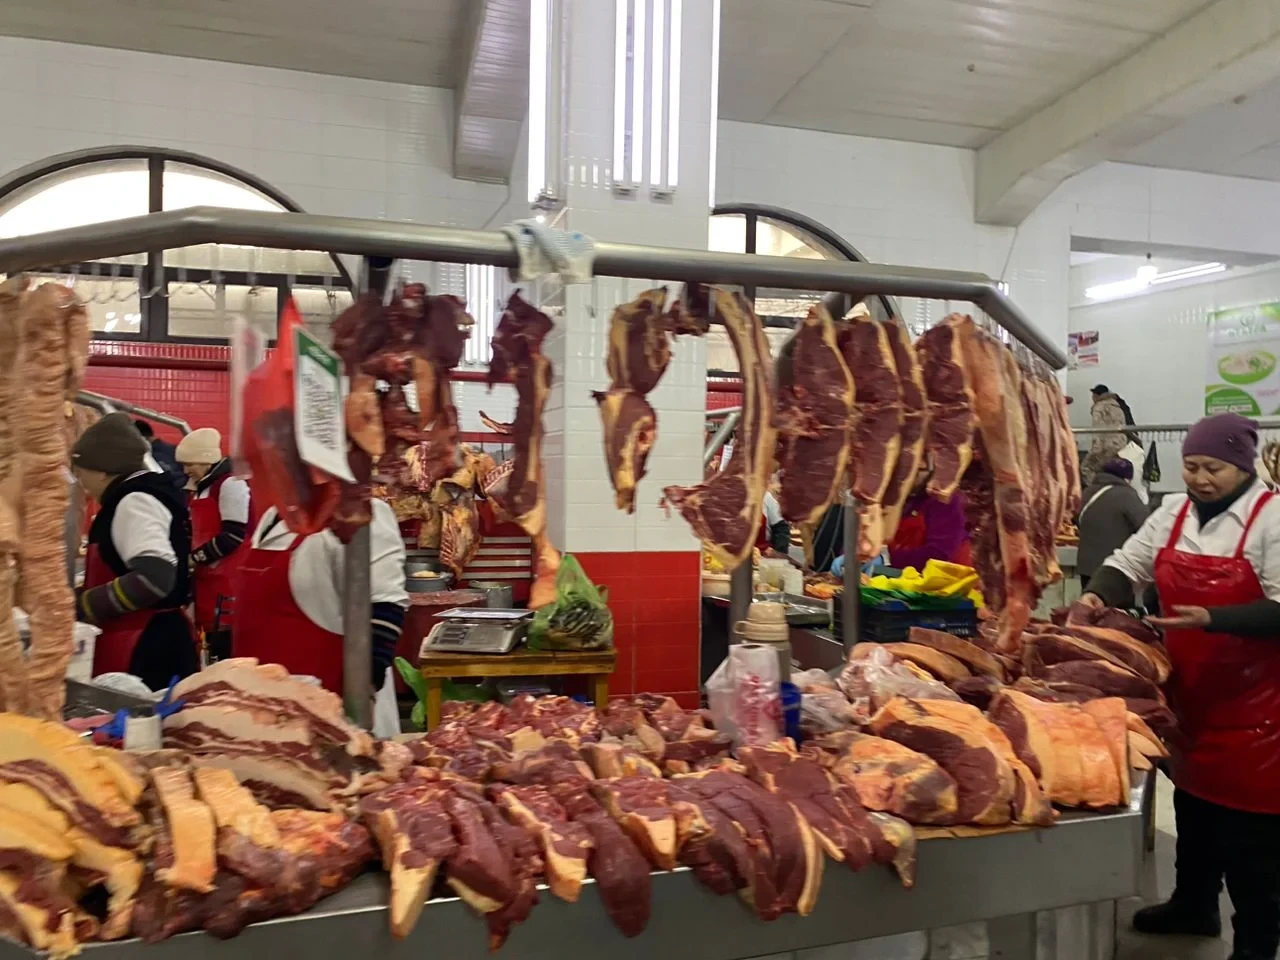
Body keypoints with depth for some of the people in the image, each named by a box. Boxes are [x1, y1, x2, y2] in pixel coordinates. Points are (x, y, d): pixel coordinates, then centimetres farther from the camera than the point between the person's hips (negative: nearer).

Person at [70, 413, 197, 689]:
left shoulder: (135, 501, -13)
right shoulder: (147, 495, 16)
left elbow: (154, 577, -26)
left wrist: (81, 606, -18)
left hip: (144, 651, -10)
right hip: (150, 644, 10)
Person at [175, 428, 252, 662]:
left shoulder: (230, 484, -13)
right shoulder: (203, 485, 17)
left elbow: (233, 535, -20)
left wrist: (195, 557, -13)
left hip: (226, 577, -10)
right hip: (207, 574, 10)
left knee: (223, 638, -9)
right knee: (208, 631, 14)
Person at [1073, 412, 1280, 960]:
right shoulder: (1173, 513, 4)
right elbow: (1128, 564, 8)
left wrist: (1210, 620, -32)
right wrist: (1096, 596, -12)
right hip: (1190, 689, 6)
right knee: (1192, 798, 21)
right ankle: (1194, 905, 40)